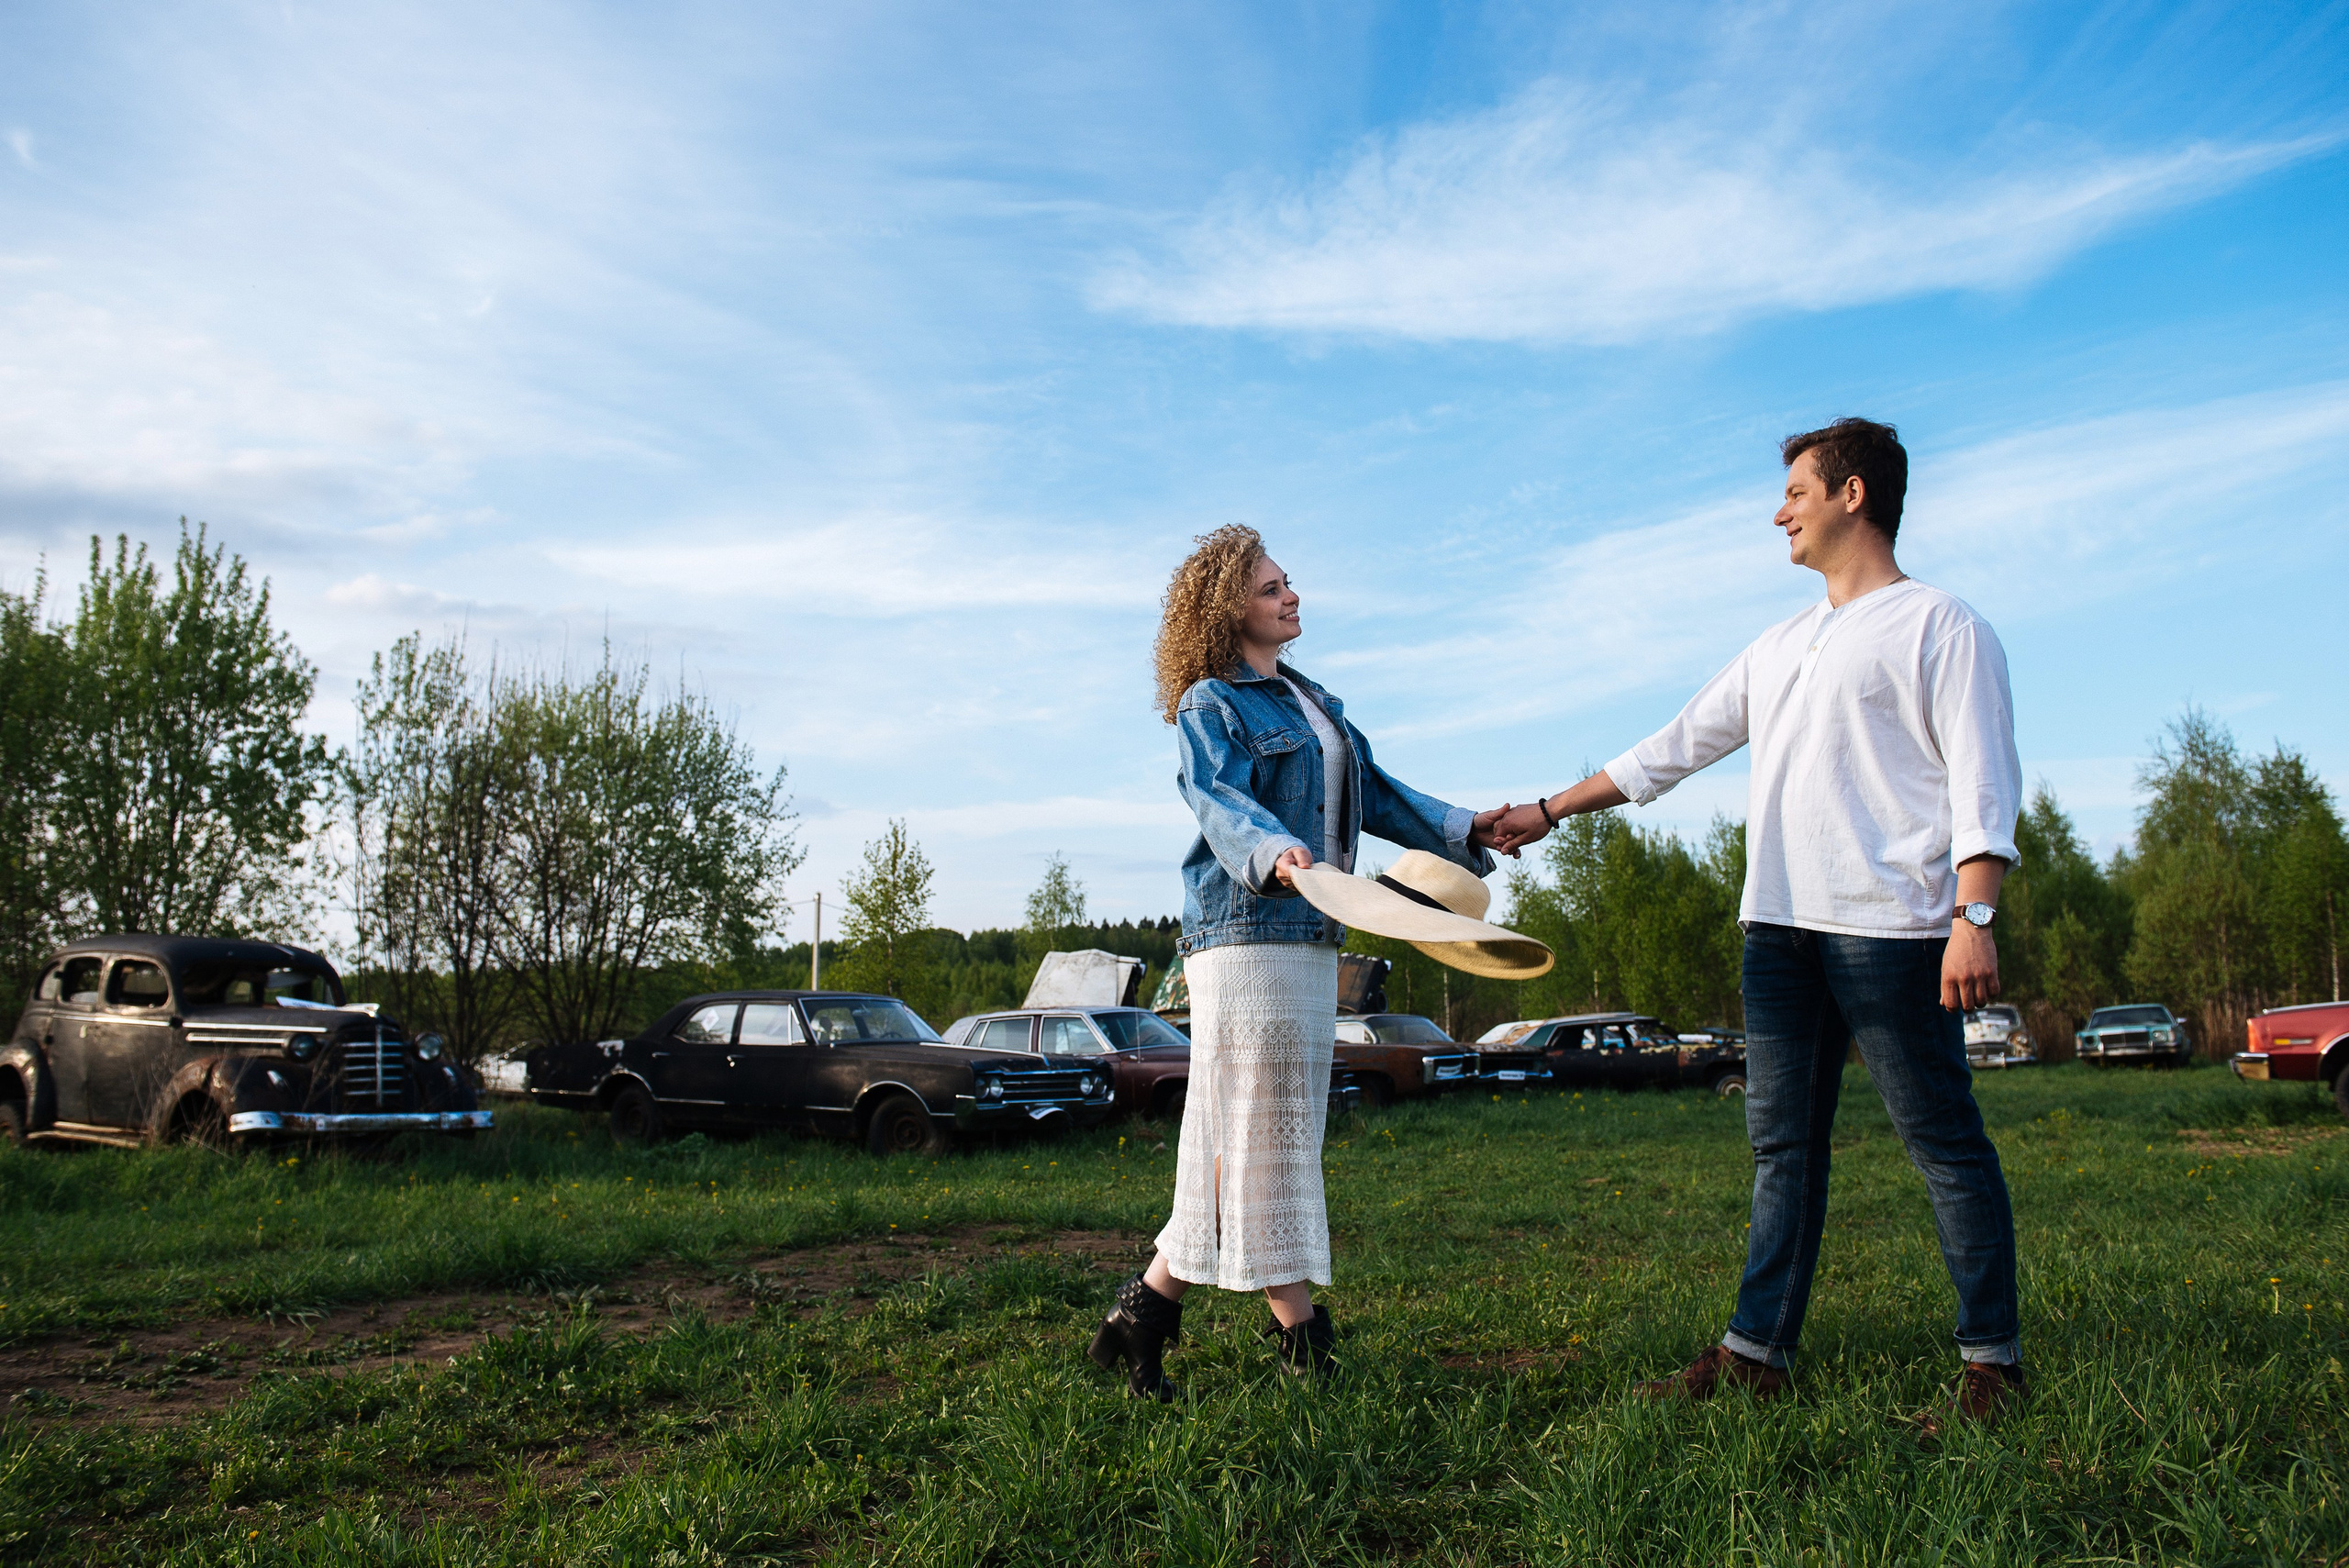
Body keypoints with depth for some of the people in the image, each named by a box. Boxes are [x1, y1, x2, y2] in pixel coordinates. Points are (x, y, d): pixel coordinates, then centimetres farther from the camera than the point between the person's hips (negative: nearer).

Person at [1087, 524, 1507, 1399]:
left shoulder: (1317, 705, 22)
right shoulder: (1209, 705, -3)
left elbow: (1375, 795, 21)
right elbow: (1219, 801, -20)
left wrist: (1463, 831, 11)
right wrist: (1274, 853, -39)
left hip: (1308, 939, 9)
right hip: (1244, 933, -9)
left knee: (1255, 1134, 9)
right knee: (1261, 1131, -4)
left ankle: (1148, 1309, 17)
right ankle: (1301, 1333, 2)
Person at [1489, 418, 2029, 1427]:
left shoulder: (1939, 626, 1)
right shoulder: (1780, 646, 22)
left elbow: (1983, 780, -8)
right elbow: (1674, 747, 25)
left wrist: (1974, 915, -19)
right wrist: (1549, 812, 24)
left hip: (1889, 926, -7)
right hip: (1778, 926, 7)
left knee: (1944, 1143, -1)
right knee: (1783, 1145, 7)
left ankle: (1993, 1359, 10)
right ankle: (1756, 1350, 12)